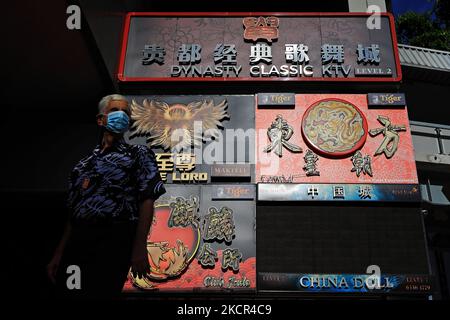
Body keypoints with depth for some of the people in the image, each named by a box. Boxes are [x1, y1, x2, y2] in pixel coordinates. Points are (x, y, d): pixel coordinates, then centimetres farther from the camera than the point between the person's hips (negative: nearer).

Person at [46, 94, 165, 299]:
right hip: (77, 242, 5)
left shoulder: (139, 154, 6)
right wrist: (59, 254, 13)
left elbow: (147, 200, -4)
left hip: (114, 241, -5)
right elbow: (73, 212, 20)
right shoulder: (84, 164, 21)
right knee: (67, 292, 6)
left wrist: (140, 248, -14)